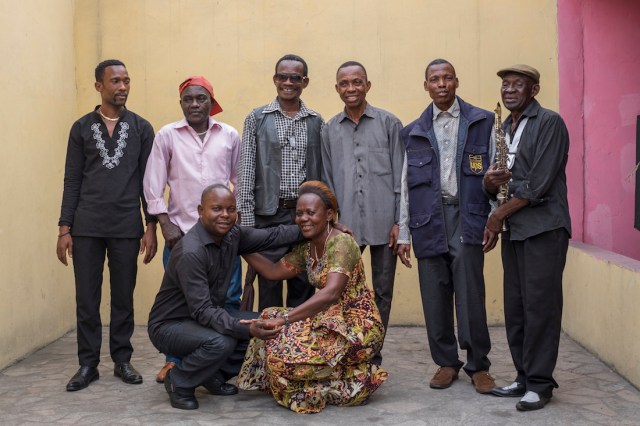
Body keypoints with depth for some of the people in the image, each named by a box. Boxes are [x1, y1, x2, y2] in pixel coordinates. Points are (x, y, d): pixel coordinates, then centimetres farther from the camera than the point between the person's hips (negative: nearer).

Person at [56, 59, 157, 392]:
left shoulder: (141, 128, 5)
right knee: (86, 299, 4)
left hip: (127, 227, 0)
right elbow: (72, 181, 5)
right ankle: (88, 364, 15)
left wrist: (151, 227, -1)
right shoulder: (81, 128, 6)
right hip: (87, 227, 0)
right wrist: (64, 228, -1)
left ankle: (122, 360, 19)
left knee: (123, 297, 7)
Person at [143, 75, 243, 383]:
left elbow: (241, 181, 11)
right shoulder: (167, 136, 2)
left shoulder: (230, 136, 6)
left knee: (229, 298, 5)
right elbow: (153, 186, 1)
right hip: (180, 231, -1)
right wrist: (165, 225, -5)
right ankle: (174, 360, 20)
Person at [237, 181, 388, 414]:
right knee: (271, 326, 2)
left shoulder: (342, 243, -20)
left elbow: (331, 293, -33)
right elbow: (275, 271, 16)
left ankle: (353, 383, -1)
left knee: (286, 351, -21)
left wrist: (284, 319, -38)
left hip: (358, 327, -9)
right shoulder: (306, 247, 7)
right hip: (333, 320, 9)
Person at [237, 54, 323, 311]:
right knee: (269, 287, 4)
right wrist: (247, 221, -6)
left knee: (304, 288, 8)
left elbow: (321, 171, 9)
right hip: (269, 215, -2)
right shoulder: (257, 119, 3)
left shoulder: (316, 121, 9)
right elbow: (246, 174, 0)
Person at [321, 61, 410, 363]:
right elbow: (326, 180, 11)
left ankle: (373, 356, 19)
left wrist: (400, 222, -4)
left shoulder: (389, 123, 3)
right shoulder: (329, 130, 10)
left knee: (382, 292, 7)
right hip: (345, 224, 1)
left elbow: (400, 176, 1)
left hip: (383, 222, -1)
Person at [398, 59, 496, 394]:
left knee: (470, 294, -2)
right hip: (429, 221, 2)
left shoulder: (482, 122, 7)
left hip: (467, 216, -2)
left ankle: (478, 365, 12)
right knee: (435, 297, 6)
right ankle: (446, 362, 19)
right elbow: (406, 183, 11)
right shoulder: (413, 132, 12)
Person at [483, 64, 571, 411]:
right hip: (512, 229, 7)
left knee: (540, 306, -5)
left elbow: (539, 183, -14)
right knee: (515, 308, 8)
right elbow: (492, 185, 18)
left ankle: (540, 383, 4)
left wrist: (499, 214, -8)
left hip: (543, 227, -7)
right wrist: (490, 180, -6)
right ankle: (524, 377, 18)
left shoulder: (549, 122, -5)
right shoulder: (502, 128, 17)